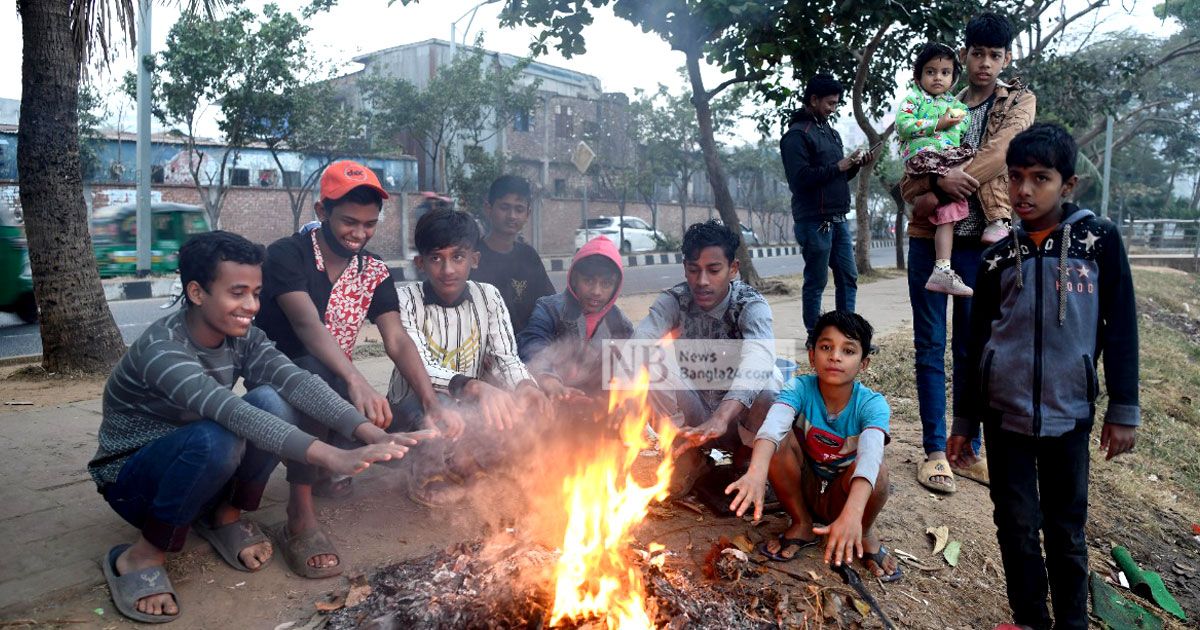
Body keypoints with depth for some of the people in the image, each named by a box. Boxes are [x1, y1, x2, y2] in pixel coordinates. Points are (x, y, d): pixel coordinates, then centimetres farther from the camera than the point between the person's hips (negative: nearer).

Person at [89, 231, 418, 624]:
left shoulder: (242, 338, -10)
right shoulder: (161, 351, -31)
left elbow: (296, 382, -26)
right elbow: (231, 412, -46)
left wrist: (368, 432, -43)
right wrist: (332, 458, -56)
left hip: (202, 470, 6)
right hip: (132, 478, -5)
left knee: (270, 401, -24)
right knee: (216, 439, -38)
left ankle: (224, 514, 1)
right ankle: (141, 556, -13)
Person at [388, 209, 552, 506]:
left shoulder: (488, 297, -1)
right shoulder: (406, 300, -12)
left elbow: (506, 358, -9)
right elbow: (419, 368, -25)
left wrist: (525, 385, -34)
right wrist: (474, 387, -45)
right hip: (417, 408, -4)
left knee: (527, 412, -24)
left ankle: (444, 470, -9)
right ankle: (431, 474, -7)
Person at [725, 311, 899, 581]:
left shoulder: (872, 404, -22)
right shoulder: (800, 388, -20)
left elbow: (870, 454, -42)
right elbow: (772, 426, -42)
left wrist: (852, 514, -61)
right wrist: (756, 472, -64)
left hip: (841, 497, -1)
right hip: (803, 488, 1)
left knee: (877, 469, -33)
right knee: (779, 439, -28)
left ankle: (865, 533, 0)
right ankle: (802, 525, -5)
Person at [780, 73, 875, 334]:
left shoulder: (832, 133, 18)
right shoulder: (797, 134, -9)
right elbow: (799, 179, -20)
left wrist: (856, 165, 5)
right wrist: (838, 167, -16)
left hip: (838, 219, 8)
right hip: (815, 221, -8)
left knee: (848, 277, 9)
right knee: (816, 282, -1)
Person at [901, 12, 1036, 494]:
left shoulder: (1019, 102, 7)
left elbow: (1001, 152, -12)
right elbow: (910, 177, 5)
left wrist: (942, 185, -16)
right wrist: (934, 187, -16)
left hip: (980, 242, -1)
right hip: (929, 238, 1)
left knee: (971, 348, 7)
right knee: (931, 346, 1)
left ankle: (968, 448, 18)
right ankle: (934, 451, 8)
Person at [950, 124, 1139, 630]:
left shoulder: (1100, 239, -1)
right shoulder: (999, 257, 3)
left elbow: (1120, 327, 1)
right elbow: (977, 343, 7)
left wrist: (1123, 410, -2)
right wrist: (965, 422, 8)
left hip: (1069, 414, -1)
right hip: (1005, 414, 2)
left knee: (1066, 531, 10)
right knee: (1017, 528, 7)